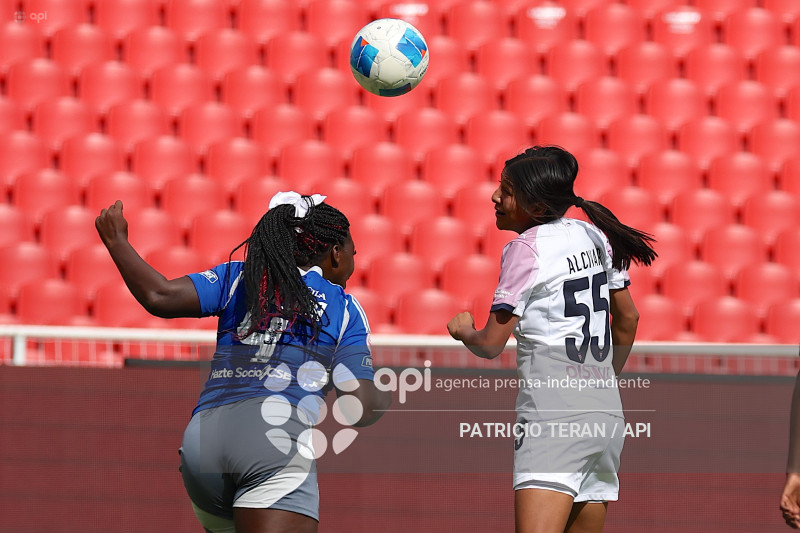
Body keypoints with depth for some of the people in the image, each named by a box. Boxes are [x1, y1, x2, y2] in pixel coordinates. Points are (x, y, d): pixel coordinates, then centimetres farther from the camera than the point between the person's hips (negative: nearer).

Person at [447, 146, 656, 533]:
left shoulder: (525, 249, -8)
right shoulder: (594, 236, 13)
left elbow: (491, 345, -7)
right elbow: (627, 319, 24)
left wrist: (463, 331, 14)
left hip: (553, 411, -8)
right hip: (605, 411, 8)